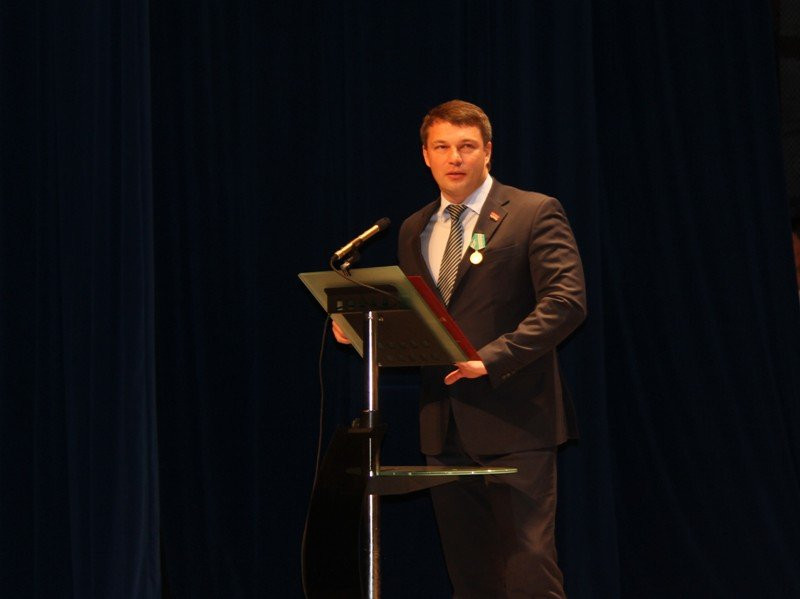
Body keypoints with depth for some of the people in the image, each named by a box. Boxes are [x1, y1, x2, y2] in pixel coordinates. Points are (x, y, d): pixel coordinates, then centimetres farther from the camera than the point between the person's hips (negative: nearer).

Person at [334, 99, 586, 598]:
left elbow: (567, 301, -13)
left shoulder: (534, 213, -1)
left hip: (513, 424, -6)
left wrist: (492, 357, -22)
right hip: (445, 426, 6)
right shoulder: (415, 231, 17)